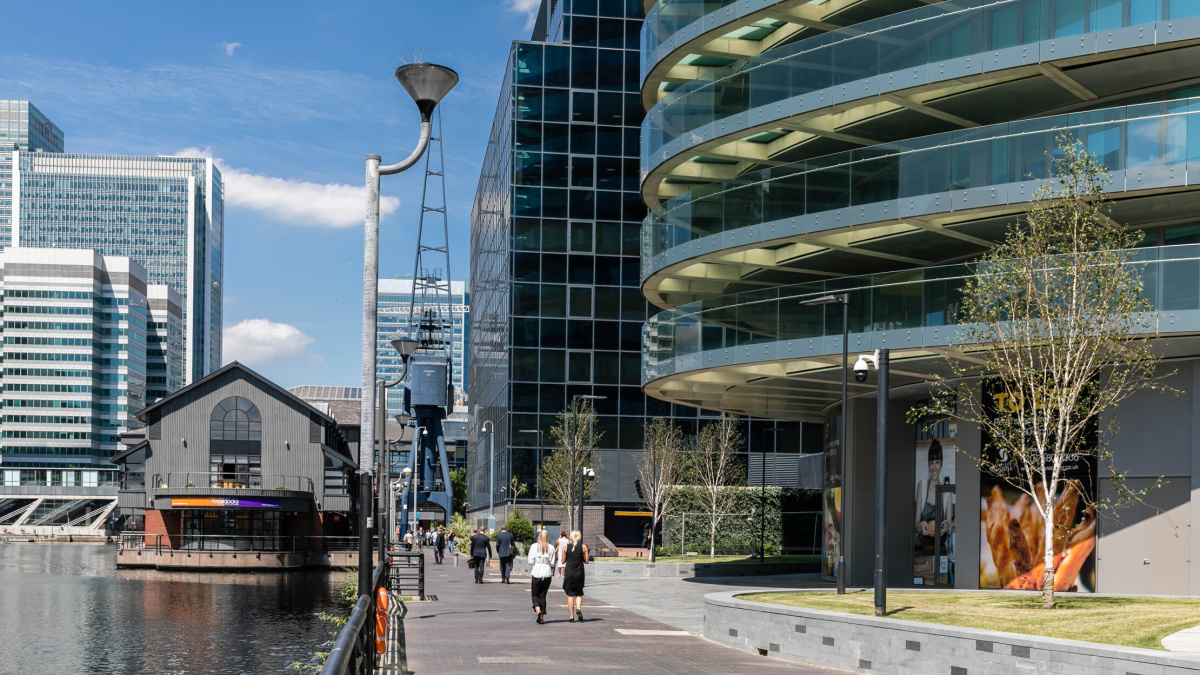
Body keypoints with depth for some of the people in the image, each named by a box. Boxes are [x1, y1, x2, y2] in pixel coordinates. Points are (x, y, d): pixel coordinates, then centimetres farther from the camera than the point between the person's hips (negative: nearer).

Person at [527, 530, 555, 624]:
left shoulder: (534, 547, -2)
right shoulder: (551, 548, 2)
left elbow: (531, 562, -4)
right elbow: (552, 563, 2)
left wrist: (530, 574, 1)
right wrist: (551, 575, 10)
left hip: (536, 574, -2)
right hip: (547, 574, 2)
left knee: (535, 595, 9)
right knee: (543, 595, 10)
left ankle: (537, 610, -18)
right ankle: (542, 617, 8)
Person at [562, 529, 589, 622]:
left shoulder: (566, 547, -2)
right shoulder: (583, 547, -3)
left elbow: (563, 561, 2)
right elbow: (586, 561, -1)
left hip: (569, 573, 0)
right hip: (579, 573, 0)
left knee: (570, 595, 7)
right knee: (579, 594, 14)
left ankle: (571, 616, 4)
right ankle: (578, 608, -13)